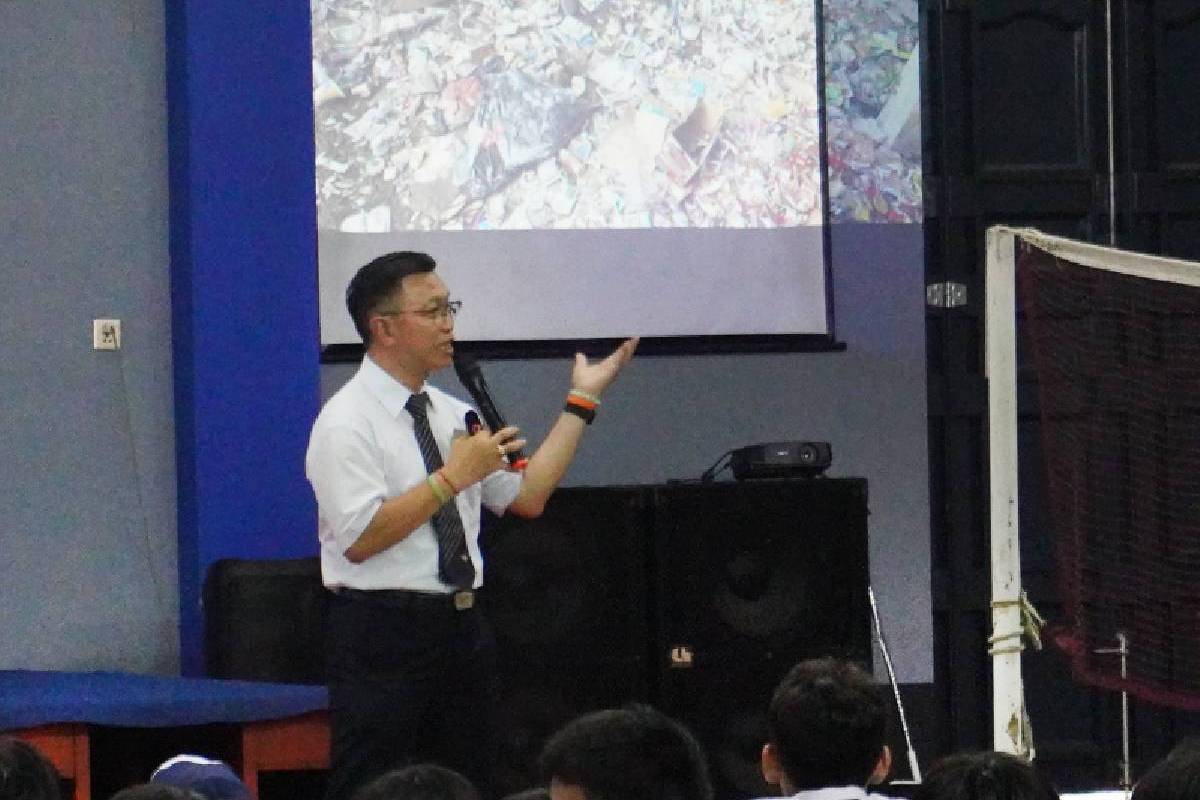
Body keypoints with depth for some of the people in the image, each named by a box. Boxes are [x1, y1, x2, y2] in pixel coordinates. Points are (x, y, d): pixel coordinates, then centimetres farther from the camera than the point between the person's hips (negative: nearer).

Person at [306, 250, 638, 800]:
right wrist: (452, 478, -19)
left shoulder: (452, 414, 15)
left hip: (462, 629, 8)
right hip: (383, 632, -8)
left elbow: (527, 496, 13)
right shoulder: (346, 423, -10)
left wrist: (581, 402, 13)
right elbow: (360, 539, -20)